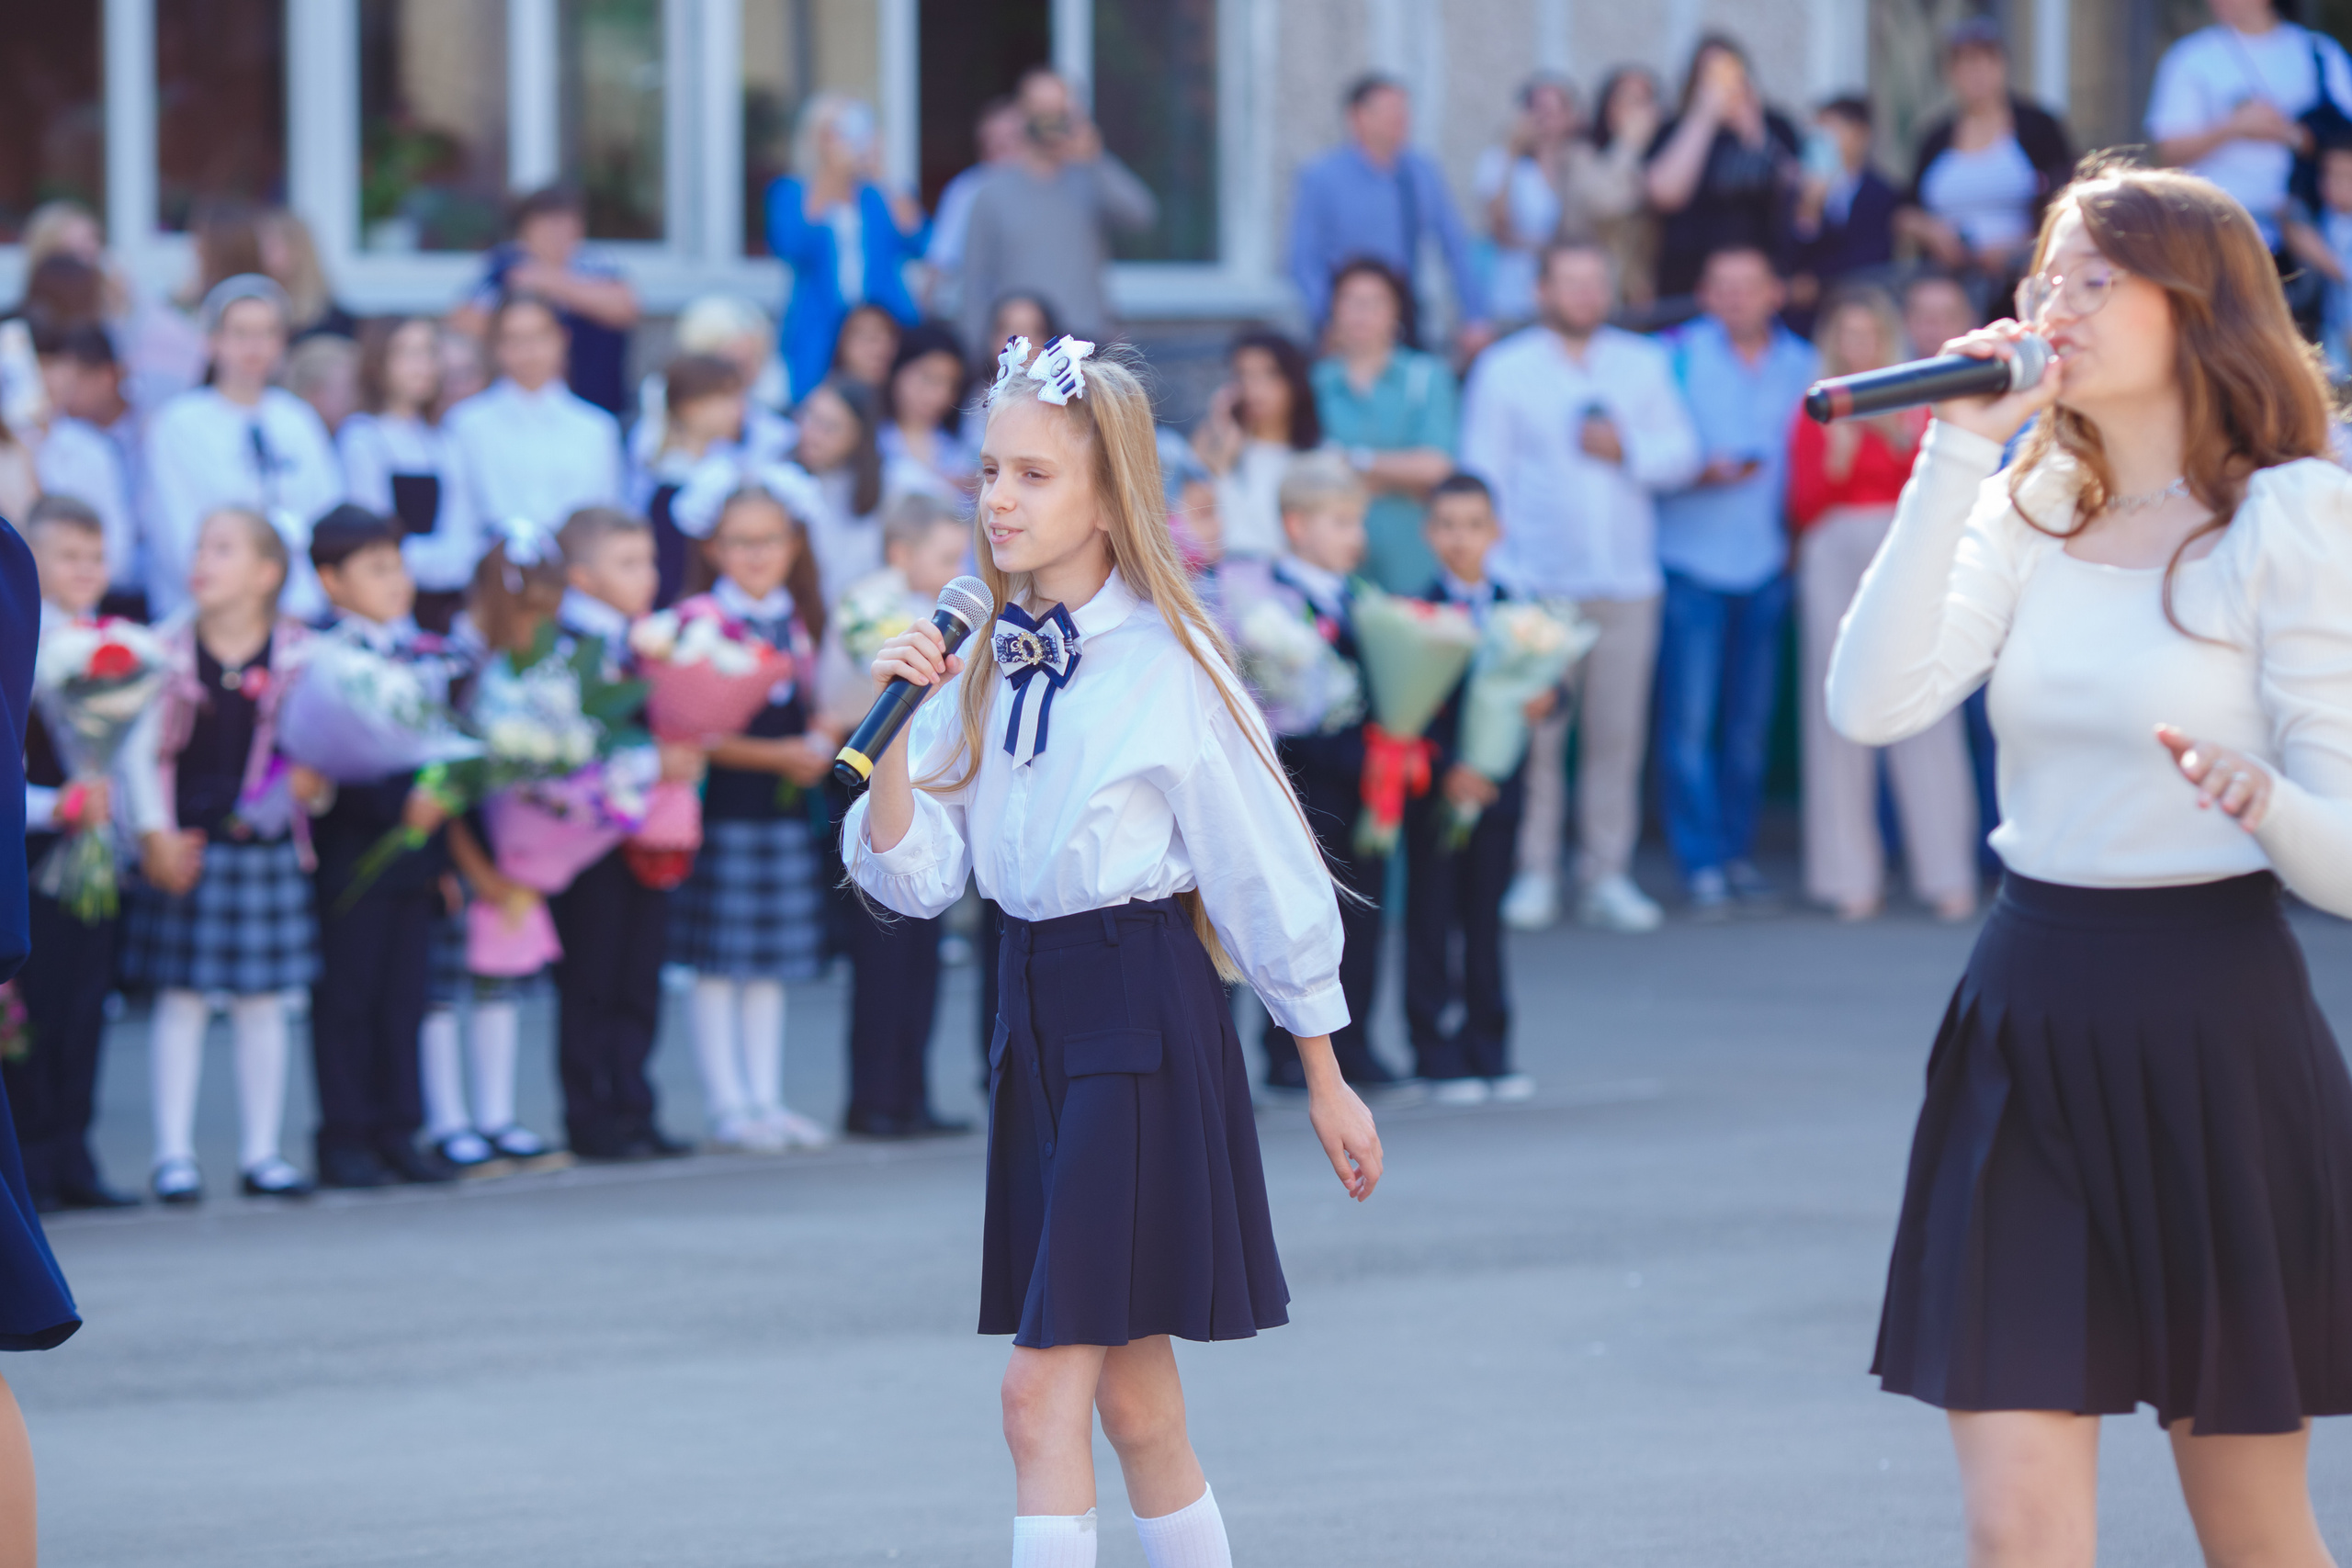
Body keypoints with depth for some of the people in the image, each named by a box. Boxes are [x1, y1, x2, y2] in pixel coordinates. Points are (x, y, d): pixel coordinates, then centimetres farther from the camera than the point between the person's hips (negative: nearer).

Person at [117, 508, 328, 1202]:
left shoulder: (296, 654, -1)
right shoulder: (171, 650, -3)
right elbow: (141, 750, -2)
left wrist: (312, 781, -13)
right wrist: (157, 836, -8)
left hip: (266, 849, 1)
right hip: (187, 851, -1)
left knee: (262, 1003, 7)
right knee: (181, 1000, 2)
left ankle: (261, 1152, 15)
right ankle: (174, 1152, 7)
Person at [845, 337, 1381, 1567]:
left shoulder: (1165, 664, -10)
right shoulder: (986, 663, 8)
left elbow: (1266, 872, -4)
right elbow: (913, 878, 3)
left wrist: (1326, 1078, 0)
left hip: (1143, 1013, -7)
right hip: (1034, 1005, 7)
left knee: (1042, 1390, -13)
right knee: (1132, 1395, 13)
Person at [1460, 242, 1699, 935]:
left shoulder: (1644, 365, 16)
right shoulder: (1504, 370, 8)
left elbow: (1682, 453, 11)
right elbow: (1484, 472, 4)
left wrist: (1628, 449, -7)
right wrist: (1490, 561, -5)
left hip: (1626, 583, 2)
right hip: (1537, 584, -2)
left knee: (1617, 733, -1)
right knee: (1533, 732, -8)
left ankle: (1608, 877, 4)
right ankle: (1532, 873, -1)